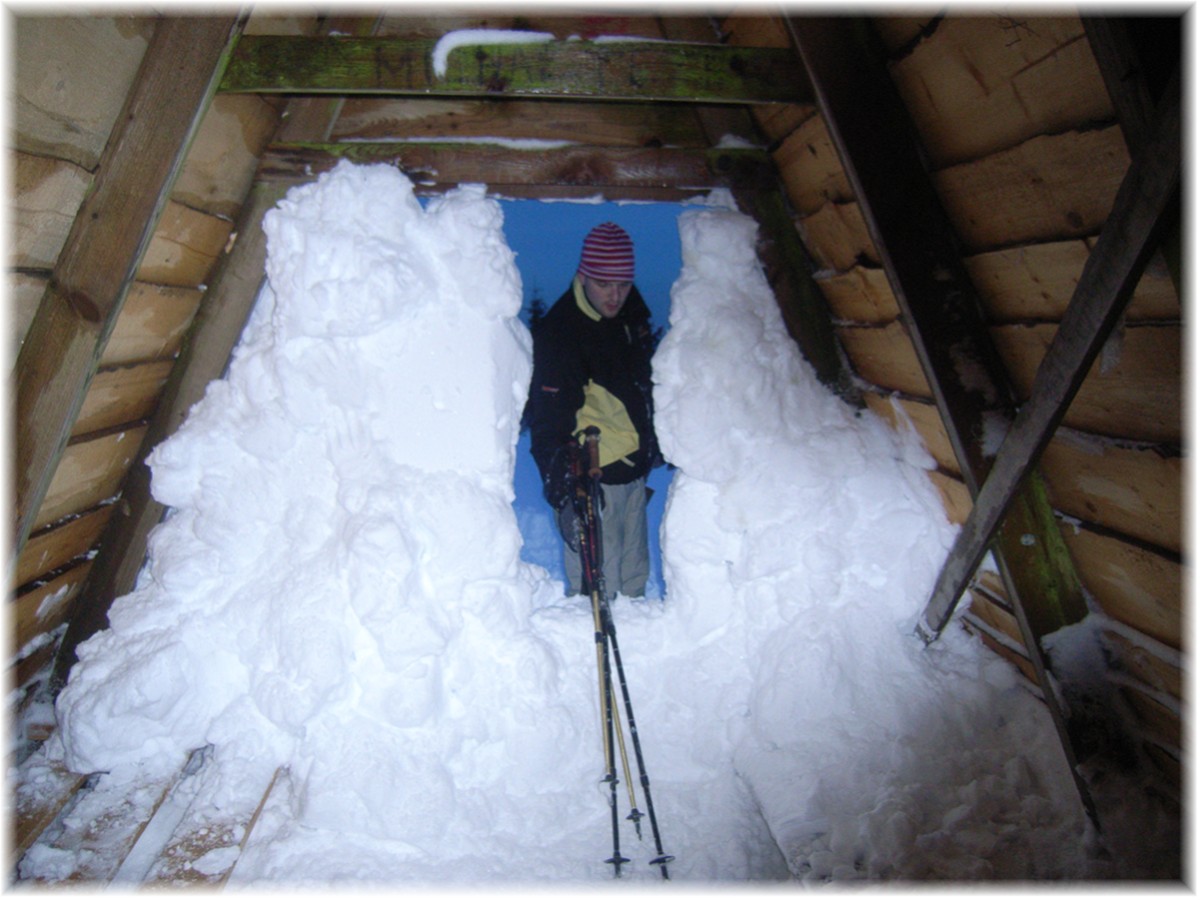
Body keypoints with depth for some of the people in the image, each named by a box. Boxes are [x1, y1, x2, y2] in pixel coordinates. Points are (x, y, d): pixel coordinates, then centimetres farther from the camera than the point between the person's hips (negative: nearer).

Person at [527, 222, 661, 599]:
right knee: (597, 585, -2)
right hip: (592, 479, -7)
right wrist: (563, 490, -28)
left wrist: (655, 441, 25)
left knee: (634, 572, 20)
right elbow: (549, 423, -22)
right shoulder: (557, 333, -19)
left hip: (635, 469, 8)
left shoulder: (632, 314, 5)